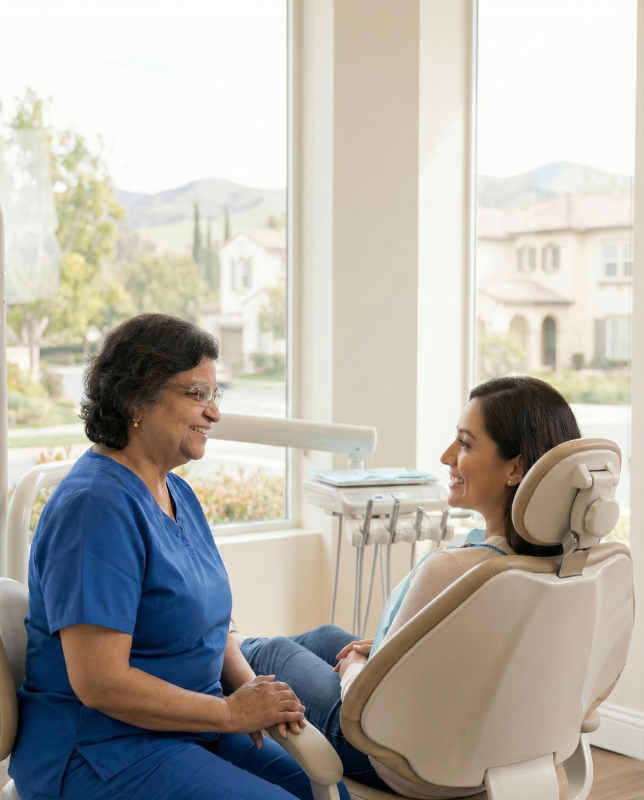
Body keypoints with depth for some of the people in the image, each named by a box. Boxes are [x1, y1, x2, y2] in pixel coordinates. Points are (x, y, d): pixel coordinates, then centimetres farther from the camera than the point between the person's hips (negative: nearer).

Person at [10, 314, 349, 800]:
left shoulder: (178, 493, 11)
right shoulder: (98, 505, -21)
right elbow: (99, 682, -25)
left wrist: (249, 685, -3)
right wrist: (231, 711, -16)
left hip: (188, 728, 9)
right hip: (97, 753, -9)